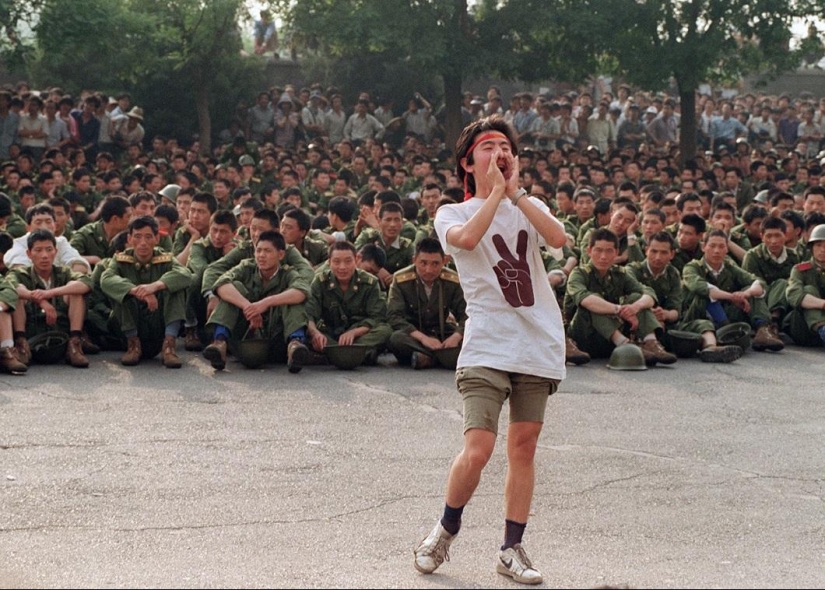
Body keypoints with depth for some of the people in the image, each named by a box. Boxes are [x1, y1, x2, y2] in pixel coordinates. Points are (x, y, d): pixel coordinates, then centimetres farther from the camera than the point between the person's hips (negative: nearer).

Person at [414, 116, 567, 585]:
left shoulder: (528, 207, 14)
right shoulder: (453, 214, 5)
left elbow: (558, 238, -8)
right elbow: (466, 238, -20)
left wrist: (515, 192, -10)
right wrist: (496, 191, -10)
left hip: (540, 345, 3)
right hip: (487, 347, -3)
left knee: (524, 447, 6)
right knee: (478, 450, -13)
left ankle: (513, 549, 17)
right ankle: (447, 528, 12)